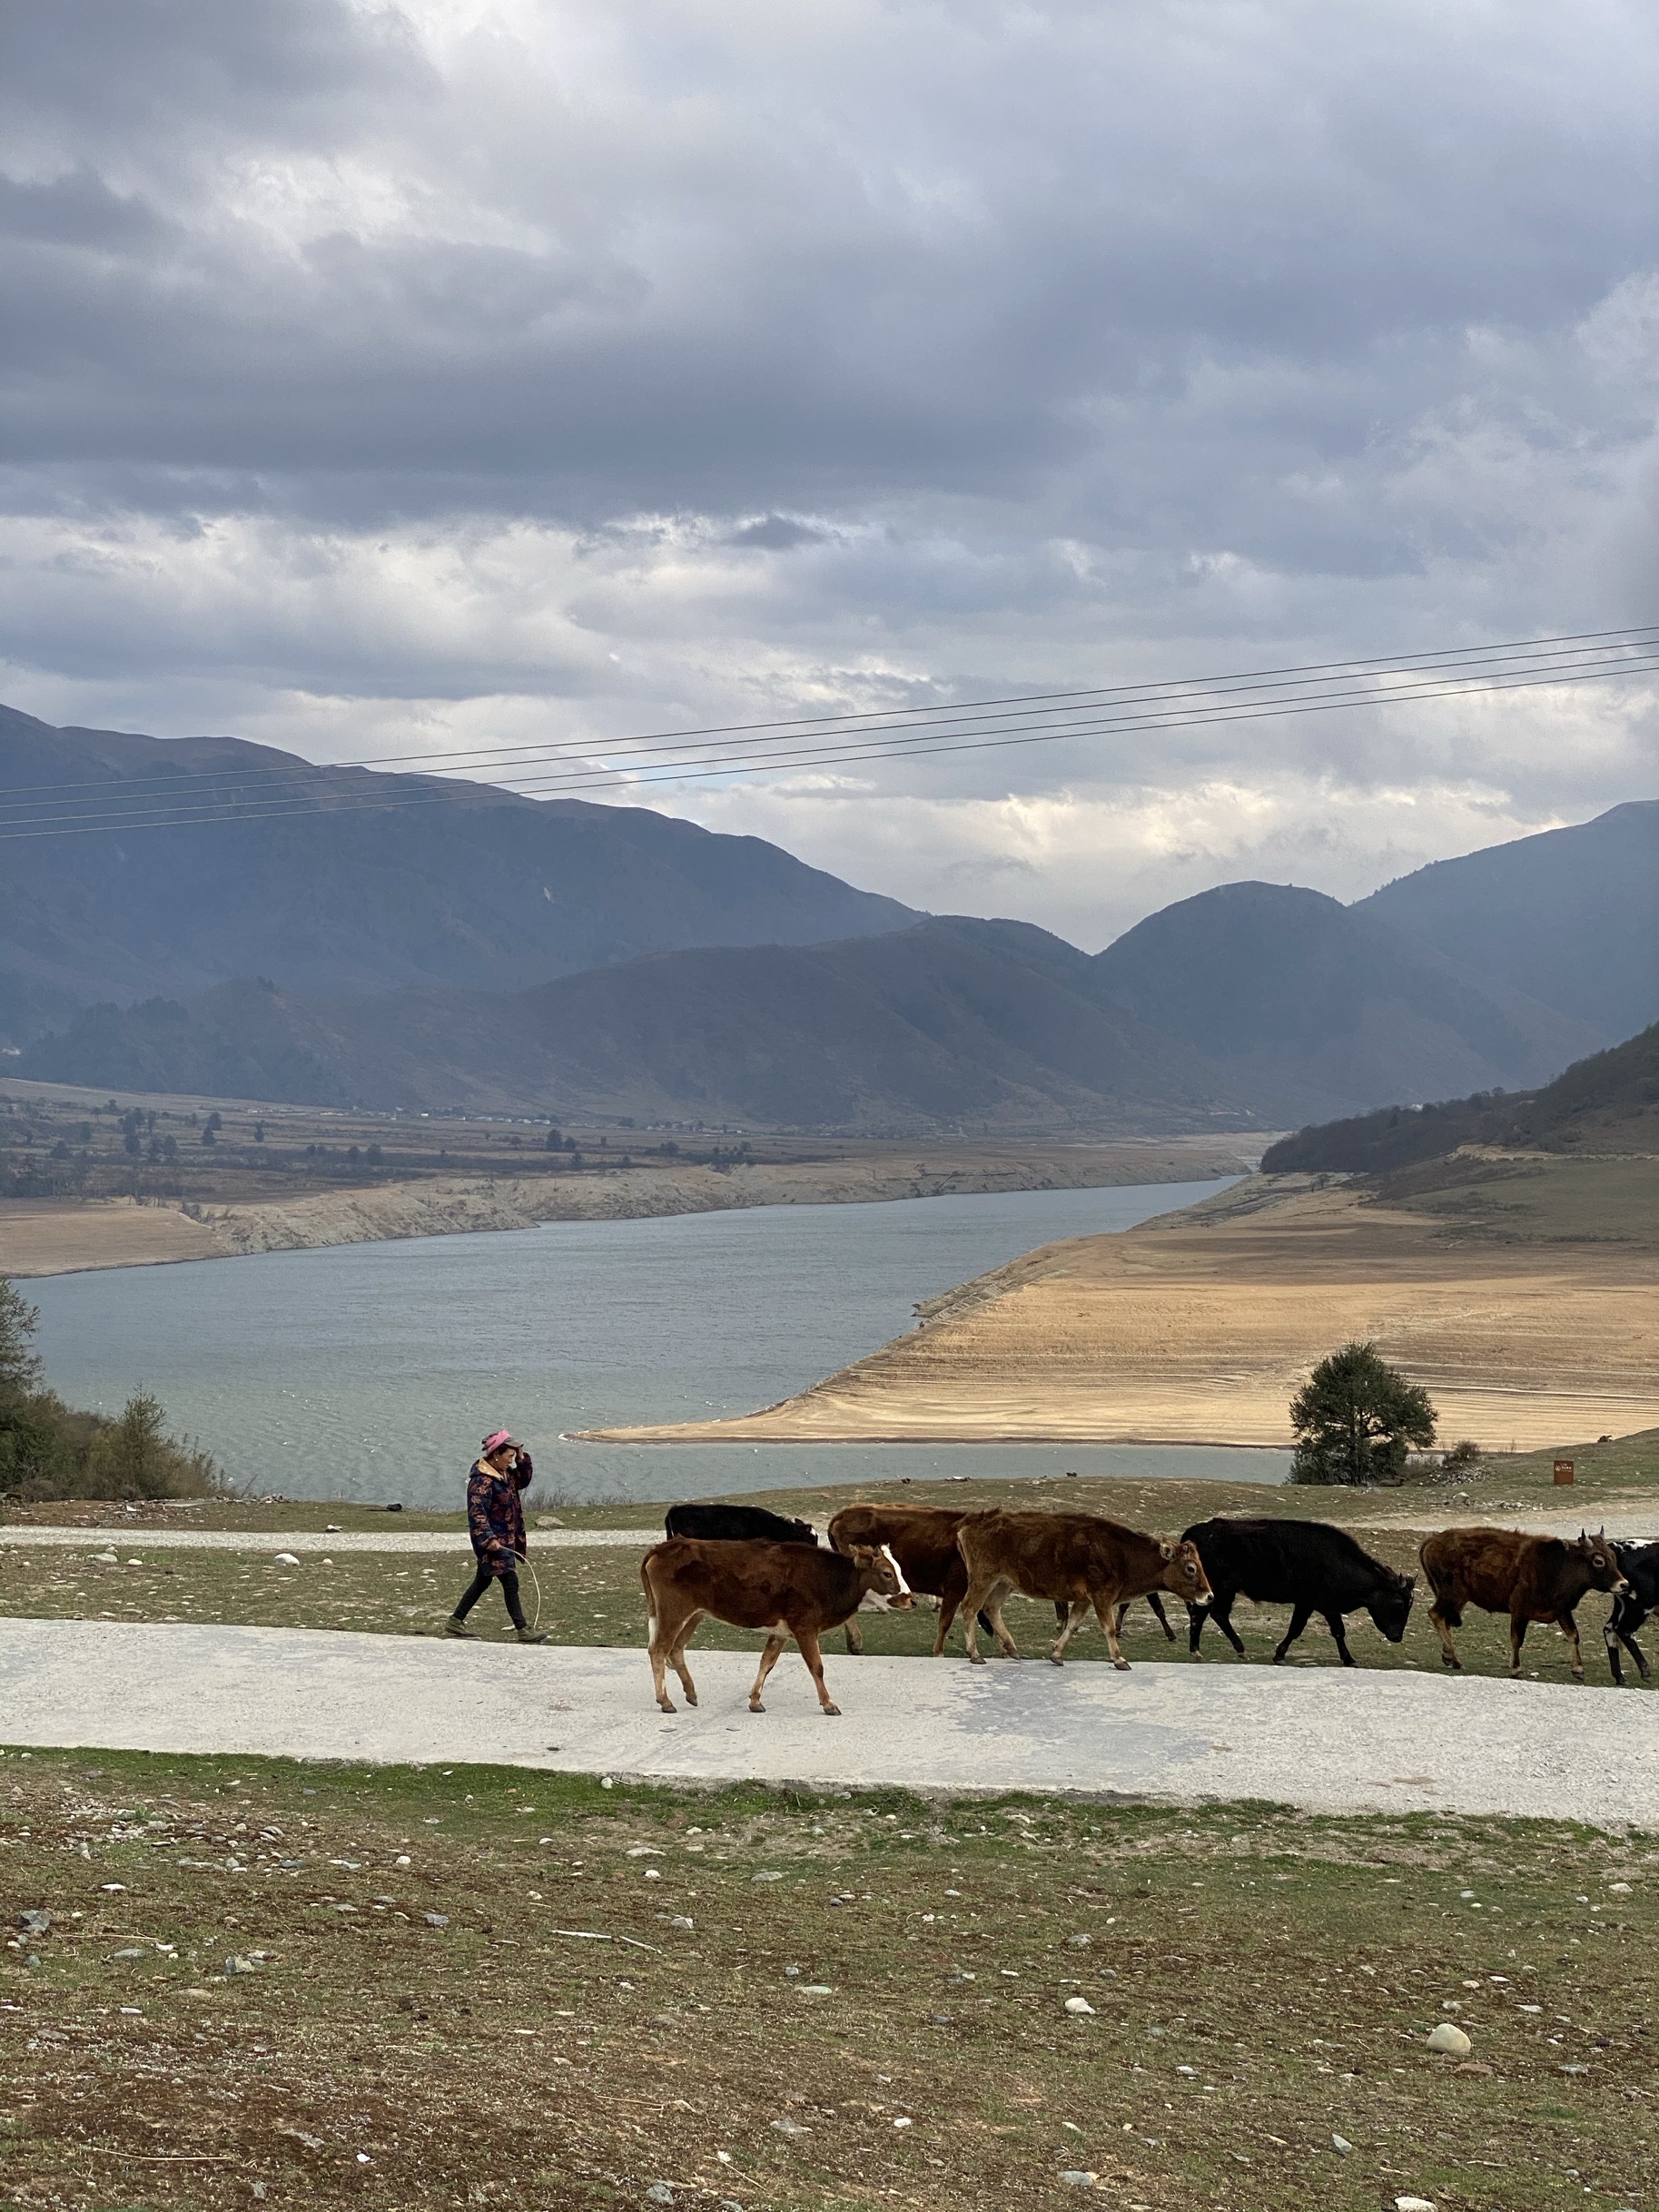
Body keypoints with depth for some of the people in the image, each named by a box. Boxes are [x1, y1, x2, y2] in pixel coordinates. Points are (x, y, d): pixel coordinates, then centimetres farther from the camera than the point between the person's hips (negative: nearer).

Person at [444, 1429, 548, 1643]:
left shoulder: (504, 1473, 9)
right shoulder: (482, 1480, -21)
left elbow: (523, 1481, 24)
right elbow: (477, 1512, -26)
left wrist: (522, 1458, 8)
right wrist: (488, 1539, -33)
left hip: (505, 1536, 10)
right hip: (491, 1540, -10)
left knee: (483, 1580, 18)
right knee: (510, 1581, -9)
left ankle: (455, 1622, 27)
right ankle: (522, 1630, -7)